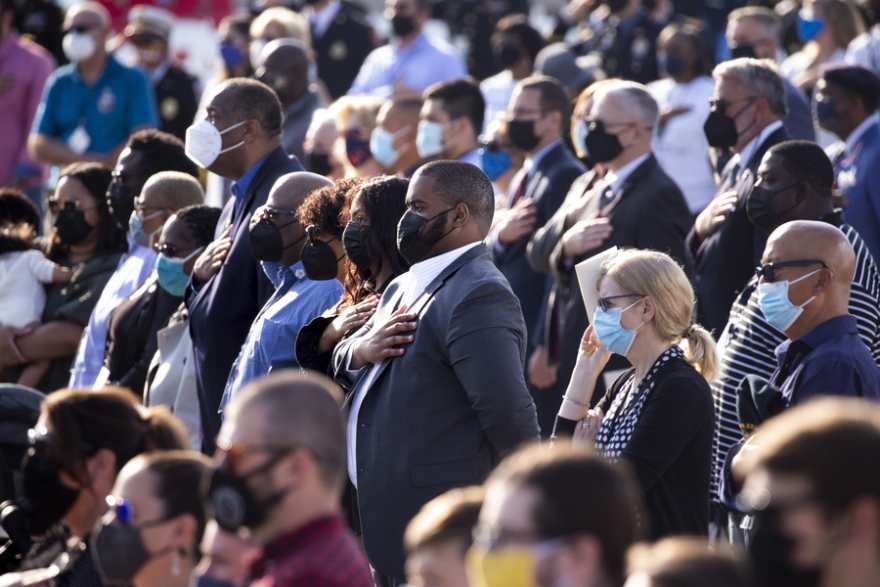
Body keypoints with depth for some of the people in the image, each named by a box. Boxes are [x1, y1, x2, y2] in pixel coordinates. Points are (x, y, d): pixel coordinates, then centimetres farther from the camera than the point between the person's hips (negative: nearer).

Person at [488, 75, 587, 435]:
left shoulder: (566, 176, -12)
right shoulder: (523, 179, 19)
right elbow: (492, 258, 19)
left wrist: (546, 348, -22)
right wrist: (499, 236, -6)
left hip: (539, 344, -10)